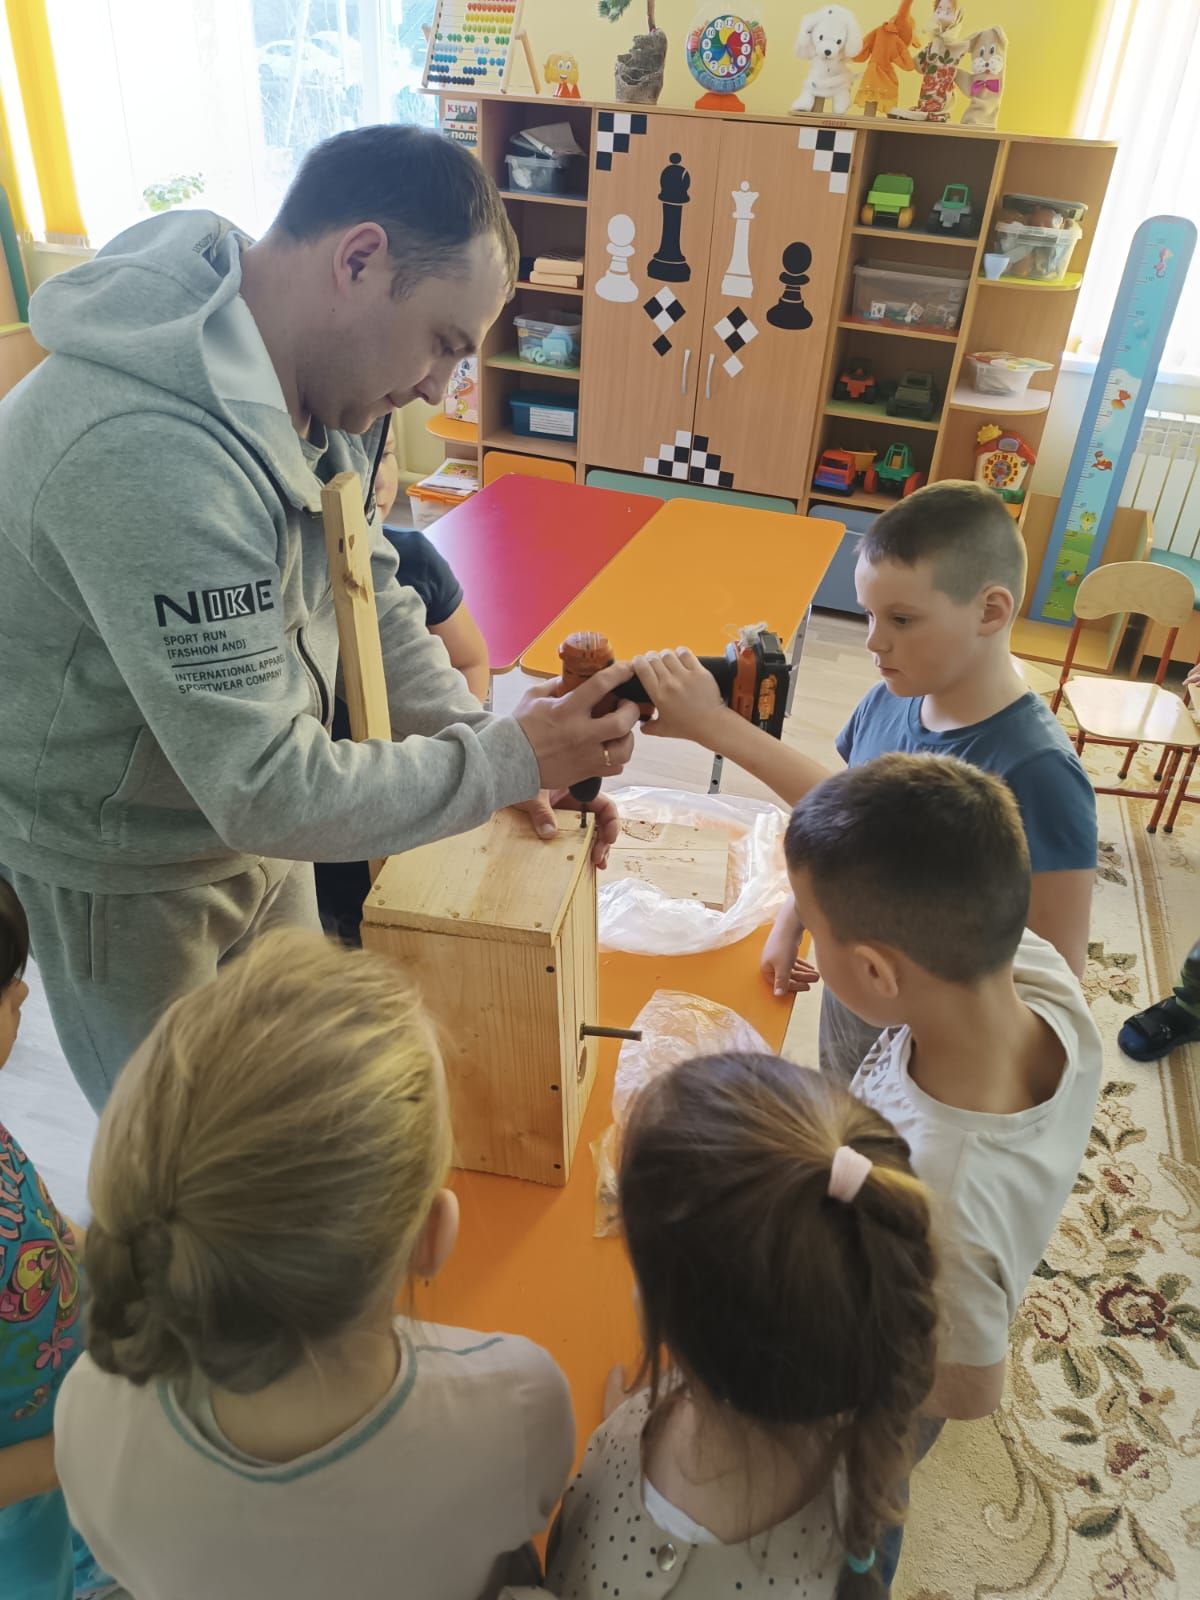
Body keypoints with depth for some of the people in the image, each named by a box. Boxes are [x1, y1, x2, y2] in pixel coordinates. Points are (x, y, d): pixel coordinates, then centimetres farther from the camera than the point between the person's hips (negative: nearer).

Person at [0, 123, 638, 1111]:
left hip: (251, 813, 8)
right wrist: (508, 758, -24)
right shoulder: (149, 456, -39)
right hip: (125, 868, -7)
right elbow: (269, 793, -35)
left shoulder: (323, 382, -8)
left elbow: (367, 595, 4)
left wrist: (496, 743, -6)